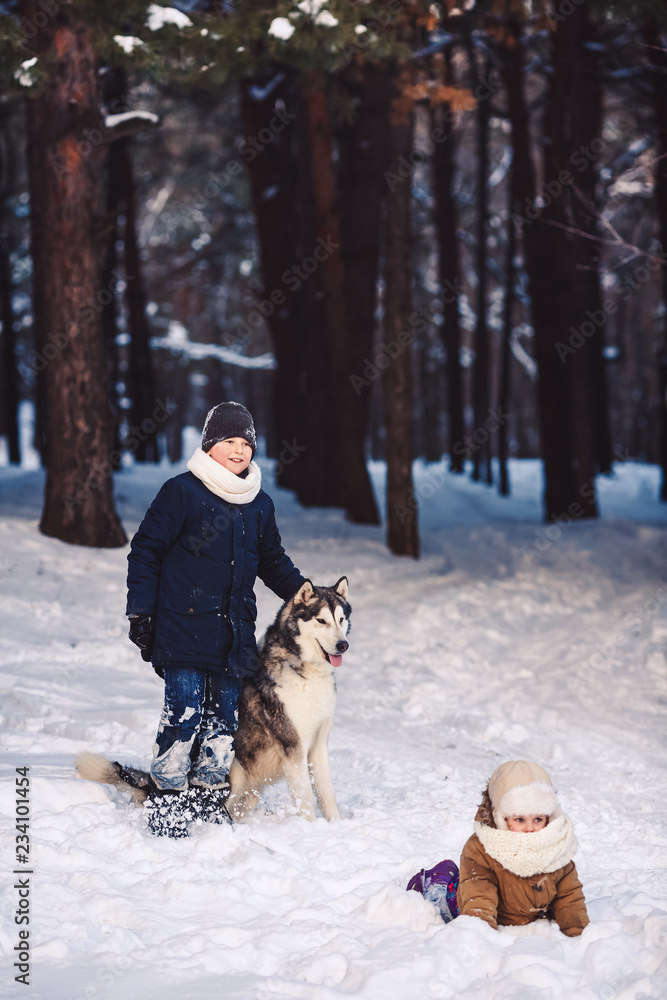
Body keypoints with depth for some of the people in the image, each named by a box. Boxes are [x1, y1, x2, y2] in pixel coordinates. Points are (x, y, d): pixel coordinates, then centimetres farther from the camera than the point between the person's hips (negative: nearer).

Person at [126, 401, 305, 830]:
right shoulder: (181, 492, -4)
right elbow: (146, 551, -2)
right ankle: (168, 796, -3)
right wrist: (141, 612, -6)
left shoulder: (260, 504, 13)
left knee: (225, 715, 7)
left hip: (236, 629, 5)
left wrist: (301, 590, 12)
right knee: (184, 712, -10)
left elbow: (273, 561, 26)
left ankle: (212, 793, 16)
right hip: (184, 623, -5)